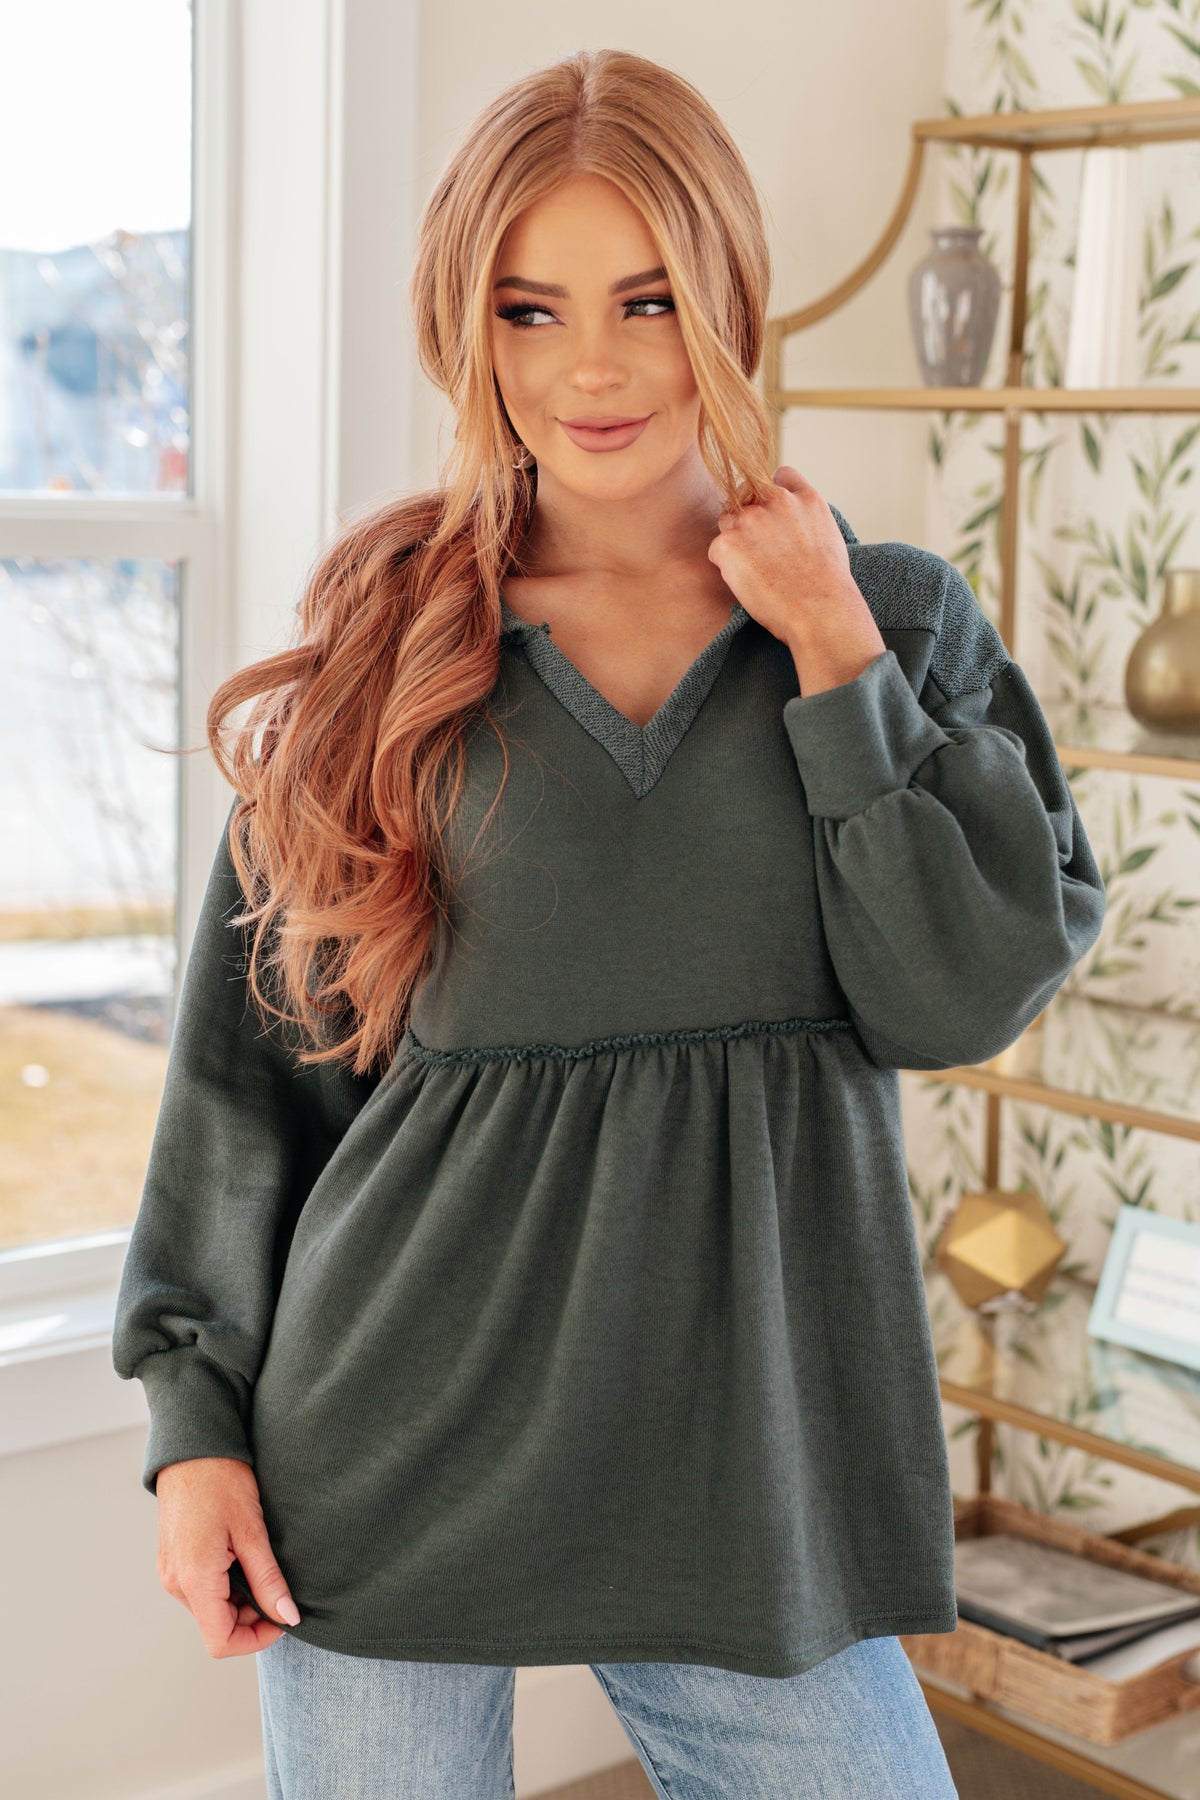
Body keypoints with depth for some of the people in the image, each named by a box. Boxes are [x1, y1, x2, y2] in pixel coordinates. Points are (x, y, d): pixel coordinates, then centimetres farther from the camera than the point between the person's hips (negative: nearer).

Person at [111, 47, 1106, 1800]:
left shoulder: (899, 618, 3)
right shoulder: (388, 638, 0)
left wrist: (834, 656, -11)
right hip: (398, 1444, 0)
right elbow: (252, 1046, 3)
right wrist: (197, 1411, 0)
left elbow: (966, 992, -7)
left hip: (742, 1449, 1)